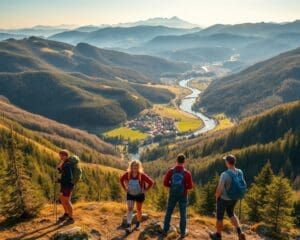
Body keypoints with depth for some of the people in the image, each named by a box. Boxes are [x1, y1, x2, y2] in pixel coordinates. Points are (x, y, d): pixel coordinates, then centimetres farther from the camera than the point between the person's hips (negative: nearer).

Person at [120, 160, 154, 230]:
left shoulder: (142, 175, -22)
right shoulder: (127, 174, -14)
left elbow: (151, 182, -16)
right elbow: (121, 180, 5)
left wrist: (145, 190, -13)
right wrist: (125, 189, 1)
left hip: (139, 195, -1)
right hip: (130, 195, 1)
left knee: (139, 209, 14)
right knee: (130, 209, -11)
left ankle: (138, 223, 36)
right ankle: (128, 224, -13)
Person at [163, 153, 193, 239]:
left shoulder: (171, 171, -10)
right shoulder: (187, 173, -15)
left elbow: (165, 183, -7)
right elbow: (190, 186, -11)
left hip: (173, 195, 2)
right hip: (183, 196, -2)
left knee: (168, 212, 17)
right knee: (183, 214, 12)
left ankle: (165, 230, 25)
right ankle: (183, 233, 20)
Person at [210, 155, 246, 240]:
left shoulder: (224, 174, -33)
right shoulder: (240, 172, -11)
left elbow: (219, 189, -31)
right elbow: (240, 185, 5)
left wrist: (217, 196, -9)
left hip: (223, 199, -6)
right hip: (234, 198, 6)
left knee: (219, 216, 17)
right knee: (231, 214, 30)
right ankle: (240, 232, 19)